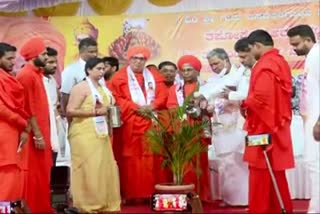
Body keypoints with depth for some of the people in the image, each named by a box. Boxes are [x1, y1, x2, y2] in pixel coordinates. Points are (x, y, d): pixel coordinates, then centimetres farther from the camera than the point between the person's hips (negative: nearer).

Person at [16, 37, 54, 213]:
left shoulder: (37, 73, 15)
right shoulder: (26, 75, -14)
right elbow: (28, 109, -17)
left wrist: (42, 133, 14)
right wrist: (37, 135, -18)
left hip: (41, 131, 9)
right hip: (34, 134, -9)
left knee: (42, 172, 13)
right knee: (34, 174, -3)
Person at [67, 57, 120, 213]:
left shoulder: (103, 88, 18)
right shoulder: (81, 87, -6)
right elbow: (70, 111, -15)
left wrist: (110, 113, 10)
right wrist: (95, 112, -17)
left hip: (101, 134, 8)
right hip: (85, 134, -8)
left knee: (105, 168, 5)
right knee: (89, 169, -7)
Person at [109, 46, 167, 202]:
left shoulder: (155, 76, 16)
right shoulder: (120, 77, 5)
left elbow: (162, 95, 7)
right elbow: (117, 98, -5)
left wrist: (151, 106, -11)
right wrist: (136, 108, -14)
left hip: (151, 123, 3)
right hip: (130, 123, -3)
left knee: (151, 157, 2)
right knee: (131, 158, -3)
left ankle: (151, 192, 7)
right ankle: (131, 194, 0)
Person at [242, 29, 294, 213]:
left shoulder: (264, 65, -16)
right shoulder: (281, 62, 13)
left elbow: (260, 97, -26)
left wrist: (244, 104, -7)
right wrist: (248, 103, 11)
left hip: (263, 127, -9)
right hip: (277, 125, 9)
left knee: (261, 173, -2)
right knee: (275, 172, 15)